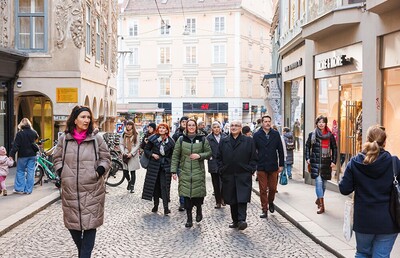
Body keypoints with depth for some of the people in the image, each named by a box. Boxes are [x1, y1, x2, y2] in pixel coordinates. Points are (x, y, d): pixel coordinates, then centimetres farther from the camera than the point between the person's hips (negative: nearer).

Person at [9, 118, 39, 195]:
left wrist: (11, 155, -10)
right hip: (32, 155, 3)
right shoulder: (33, 132, 2)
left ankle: (19, 189, 9)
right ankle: (28, 190, 6)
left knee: (20, 171, 9)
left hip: (23, 155, -3)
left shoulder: (20, 133, -10)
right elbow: (37, 137, 26)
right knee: (30, 172, 5)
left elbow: (15, 146, -13)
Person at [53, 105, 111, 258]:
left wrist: (99, 172, -8)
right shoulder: (64, 139, 4)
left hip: (92, 189, -2)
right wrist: (62, 173, 0)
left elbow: (106, 159, 7)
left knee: (90, 224, -2)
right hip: (70, 189, 2)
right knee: (72, 224, 12)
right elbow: (57, 159, 14)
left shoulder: (97, 139, 0)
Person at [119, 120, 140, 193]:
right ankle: (129, 181, 30)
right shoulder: (123, 134, 8)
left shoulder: (135, 135, -1)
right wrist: (123, 152, -8)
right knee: (125, 171, 2)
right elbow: (121, 144, 7)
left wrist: (131, 153, -12)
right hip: (125, 155, 3)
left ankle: (132, 186, 11)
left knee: (133, 171, 0)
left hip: (133, 155, -2)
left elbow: (137, 145, -4)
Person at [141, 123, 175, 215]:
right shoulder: (153, 139, -2)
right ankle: (156, 205, 19)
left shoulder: (170, 142, 0)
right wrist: (152, 154, -13)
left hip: (165, 166, -1)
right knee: (155, 185, 6)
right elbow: (146, 150, 6)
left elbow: (172, 155, 6)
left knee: (164, 186, -6)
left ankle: (166, 208, -6)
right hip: (154, 165, 1)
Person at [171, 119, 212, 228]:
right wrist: (174, 171, -2)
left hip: (198, 171, 0)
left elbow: (209, 153, 8)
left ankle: (199, 210, 31)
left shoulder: (202, 139, 4)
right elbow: (175, 156, 4)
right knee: (186, 195, 0)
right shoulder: (181, 140, 4)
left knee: (198, 193, -2)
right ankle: (189, 219, 13)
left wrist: (200, 155, -11)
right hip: (185, 172, 1)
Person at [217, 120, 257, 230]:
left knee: (242, 198, -11)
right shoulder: (223, 142, 11)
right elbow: (219, 158, 12)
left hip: (243, 176, -3)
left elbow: (253, 158, 4)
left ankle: (242, 220, -11)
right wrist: (222, 170, 3)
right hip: (228, 176, 3)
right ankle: (235, 220, 20)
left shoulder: (249, 141, 4)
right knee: (232, 200, 9)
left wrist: (250, 170, -4)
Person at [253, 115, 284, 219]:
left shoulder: (276, 134, 3)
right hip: (261, 167, -1)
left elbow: (280, 150, 6)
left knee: (273, 188, 8)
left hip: (273, 166, 2)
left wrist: (281, 164, 3)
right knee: (263, 190, 2)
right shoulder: (257, 135, -1)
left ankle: (270, 202, 37)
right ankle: (264, 209, 12)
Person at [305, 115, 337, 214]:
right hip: (315, 161, -2)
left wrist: (334, 161, 2)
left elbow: (334, 148, 9)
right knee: (318, 181, -12)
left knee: (324, 183, 11)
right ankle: (321, 205, -10)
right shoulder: (312, 134, 3)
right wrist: (307, 158, -1)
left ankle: (319, 199, 35)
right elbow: (307, 146, 9)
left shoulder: (330, 135, 5)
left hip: (326, 162, 2)